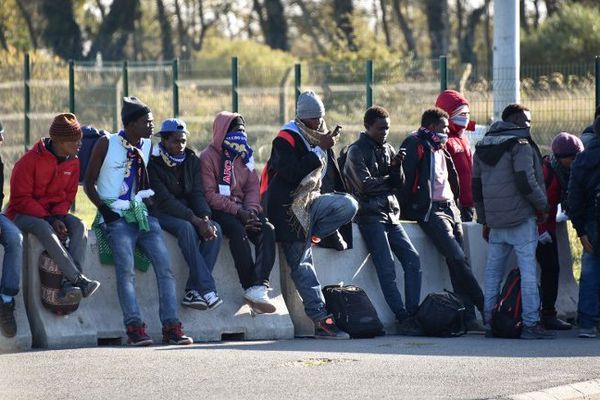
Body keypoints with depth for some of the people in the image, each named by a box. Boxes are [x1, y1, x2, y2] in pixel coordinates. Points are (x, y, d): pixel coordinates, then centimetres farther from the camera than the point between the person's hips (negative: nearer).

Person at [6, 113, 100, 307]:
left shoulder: (72, 162, 2)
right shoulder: (31, 160, -17)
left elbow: (68, 196, 8)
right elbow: (20, 198, -17)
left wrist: (58, 217, -14)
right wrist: (49, 219, -24)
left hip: (53, 213, 6)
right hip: (23, 214, -6)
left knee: (79, 226, -23)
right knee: (44, 228, -38)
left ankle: (69, 284, -41)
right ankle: (79, 280, -46)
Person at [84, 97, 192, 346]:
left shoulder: (148, 146, 14)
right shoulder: (107, 144, 0)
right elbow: (89, 182, 1)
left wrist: (148, 194, 5)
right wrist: (105, 209, -10)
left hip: (141, 212, 5)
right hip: (117, 216, -5)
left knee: (165, 265, -13)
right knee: (126, 268, -25)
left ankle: (171, 328, -15)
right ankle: (134, 328, -29)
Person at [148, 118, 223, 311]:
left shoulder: (191, 160, 7)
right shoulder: (153, 163, -12)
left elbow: (197, 193, 0)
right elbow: (165, 200, -20)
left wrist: (205, 218, -21)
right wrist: (196, 220, -27)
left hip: (187, 212, 6)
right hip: (161, 213, -6)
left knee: (215, 230, -22)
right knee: (186, 228, -36)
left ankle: (193, 291, -27)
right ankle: (207, 290, -41)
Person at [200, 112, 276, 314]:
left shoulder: (244, 156, 16)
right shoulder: (208, 157, -4)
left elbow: (253, 187, 11)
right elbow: (210, 194, -12)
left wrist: (250, 209, -11)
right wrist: (238, 211, -21)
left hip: (242, 208, 6)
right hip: (218, 209, -6)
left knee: (267, 229, -23)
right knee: (237, 230, -36)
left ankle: (258, 288, -38)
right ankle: (250, 286, -36)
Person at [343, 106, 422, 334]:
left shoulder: (387, 149, 17)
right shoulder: (356, 151, -2)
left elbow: (399, 184, 11)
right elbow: (365, 185, -12)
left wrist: (397, 167, -8)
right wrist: (388, 181, 2)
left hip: (391, 215, 7)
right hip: (370, 216, -7)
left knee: (413, 260, -6)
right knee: (387, 269, -14)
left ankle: (413, 313, -6)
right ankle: (403, 318, -15)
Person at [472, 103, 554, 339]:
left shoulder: (482, 147, 16)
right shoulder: (520, 144, -8)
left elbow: (476, 187, 19)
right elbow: (526, 182, -17)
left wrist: (485, 221, 24)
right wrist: (543, 205, -3)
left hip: (495, 221, 7)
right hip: (521, 218, -7)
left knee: (493, 271, 12)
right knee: (528, 270, -6)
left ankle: (490, 321, 14)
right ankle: (531, 324, -10)